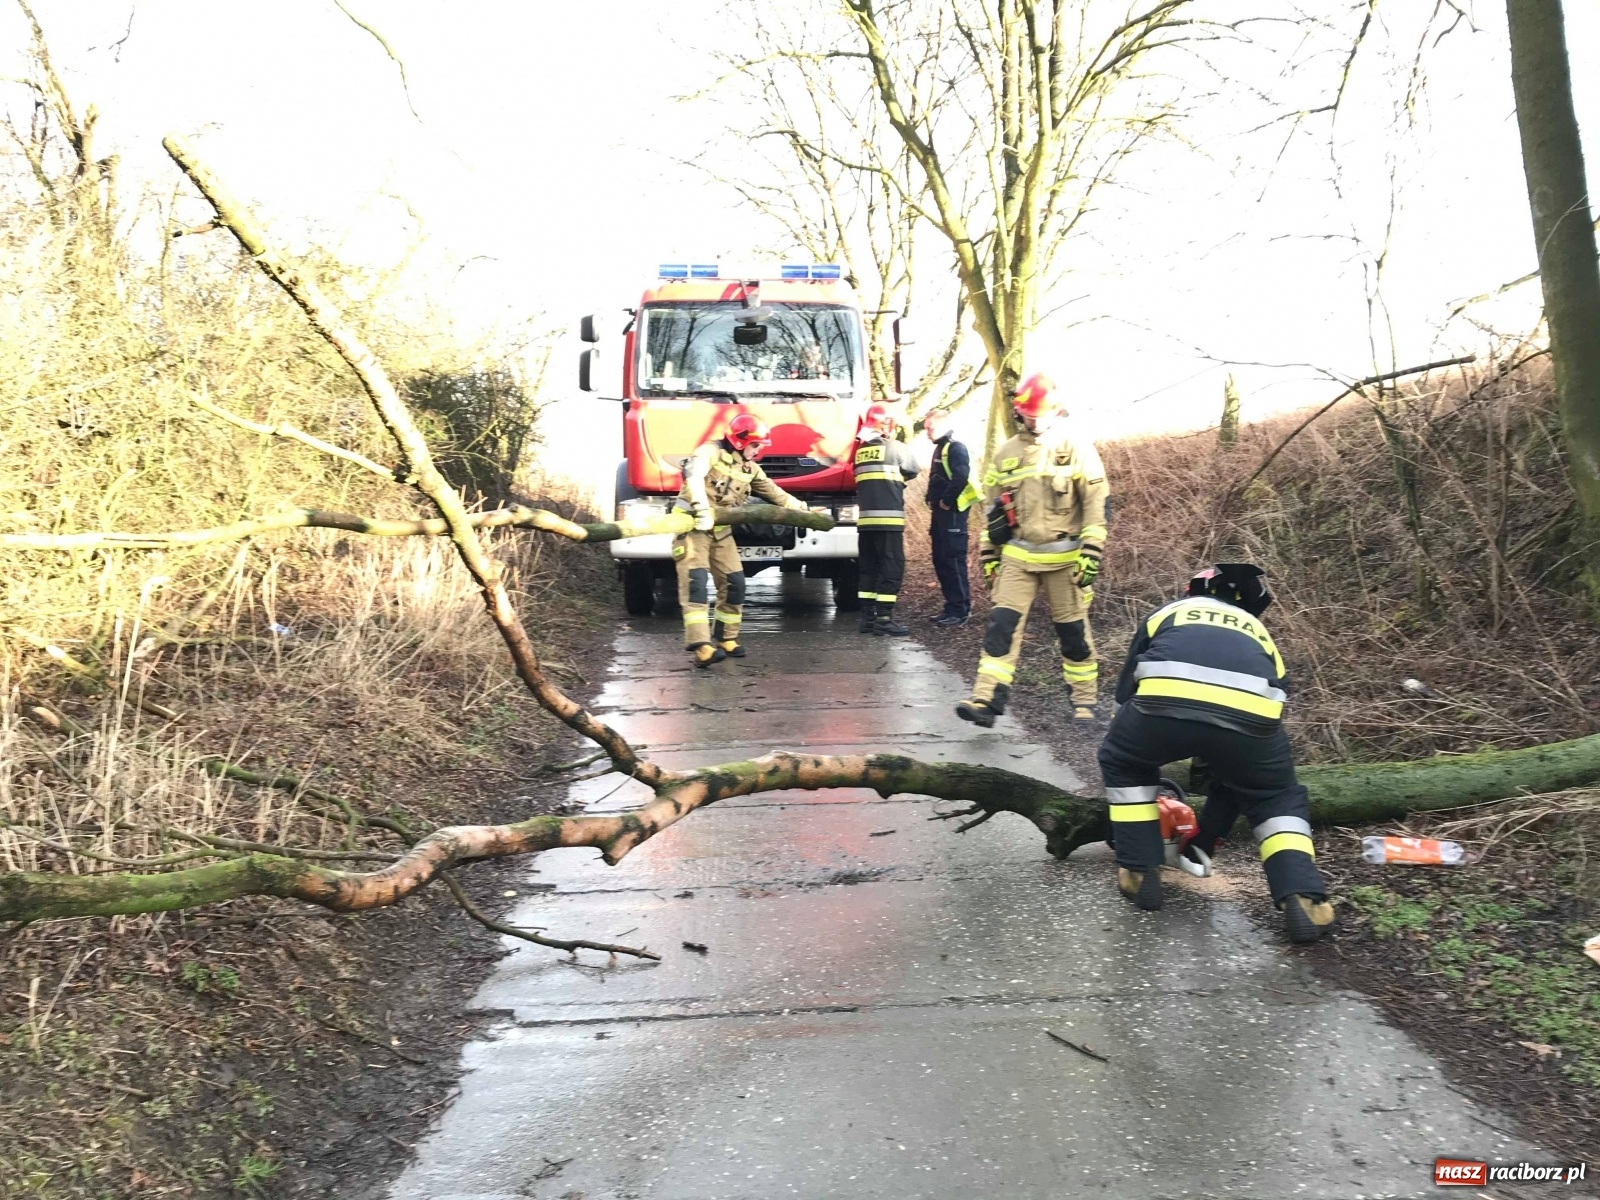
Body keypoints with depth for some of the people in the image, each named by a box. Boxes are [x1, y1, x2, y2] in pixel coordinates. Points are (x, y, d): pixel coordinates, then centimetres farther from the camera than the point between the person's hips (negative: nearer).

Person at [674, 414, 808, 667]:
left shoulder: (750, 469, 12)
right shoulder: (710, 451, -12)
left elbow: (773, 492, 23)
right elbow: (693, 476, -30)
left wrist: (802, 509, 25)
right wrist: (703, 510, -42)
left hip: (721, 530, 8)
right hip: (692, 525, -8)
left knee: (734, 582, 4)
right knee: (696, 580, -19)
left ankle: (726, 638, 20)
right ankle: (701, 646, -27)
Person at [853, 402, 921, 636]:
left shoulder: (860, 451, 13)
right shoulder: (894, 448, -2)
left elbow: (867, 479, 15)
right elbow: (914, 469, 11)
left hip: (865, 519, 6)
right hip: (888, 519, -6)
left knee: (868, 567, 10)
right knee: (892, 566, -5)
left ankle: (867, 617, 12)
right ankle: (884, 619, -9)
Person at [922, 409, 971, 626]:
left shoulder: (956, 448, -11)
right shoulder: (940, 448, 19)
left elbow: (960, 477, -24)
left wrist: (946, 501, -17)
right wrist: (934, 503, 13)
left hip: (952, 512, -10)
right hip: (940, 513, 10)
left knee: (953, 559, -10)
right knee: (940, 560, 11)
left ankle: (960, 610, -7)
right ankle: (951, 606, 17)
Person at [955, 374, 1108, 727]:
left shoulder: (1077, 450, -3)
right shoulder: (1005, 455, 9)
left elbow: (1097, 505, -6)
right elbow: (992, 509, 15)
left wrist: (1091, 553, -13)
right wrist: (988, 554, 12)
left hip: (1064, 559, -3)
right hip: (1017, 557, 3)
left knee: (1073, 631, 5)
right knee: (1002, 624, -9)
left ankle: (1084, 702, 20)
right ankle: (986, 700, -12)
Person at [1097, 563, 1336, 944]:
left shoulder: (1167, 612, 39)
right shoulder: (1258, 633, 40)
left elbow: (1126, 692, 40)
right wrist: (1207, 836, 52)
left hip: (1166, 699, -1)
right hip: (1252, 710, 2)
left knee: (1124, 765, 31)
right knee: (1278, 799, 30)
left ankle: (1139, 875, 28)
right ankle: (1305, 900, 13)